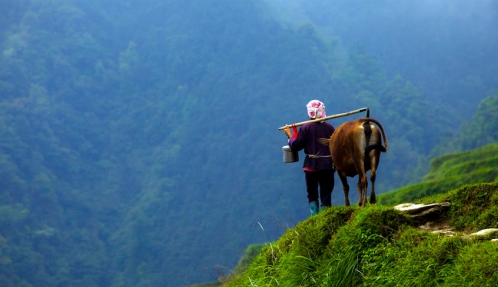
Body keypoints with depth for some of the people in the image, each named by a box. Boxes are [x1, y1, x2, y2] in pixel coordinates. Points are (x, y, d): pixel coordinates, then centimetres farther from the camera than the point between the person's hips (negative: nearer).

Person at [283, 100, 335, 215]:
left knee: (312, 194, 13)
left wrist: (290, 136, 10)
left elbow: (296, 145, -7)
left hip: (311, 165, -1)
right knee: (326, 194, 5)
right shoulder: (330, 127, -2)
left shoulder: (305, 128, -8)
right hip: (327, 165, 1)